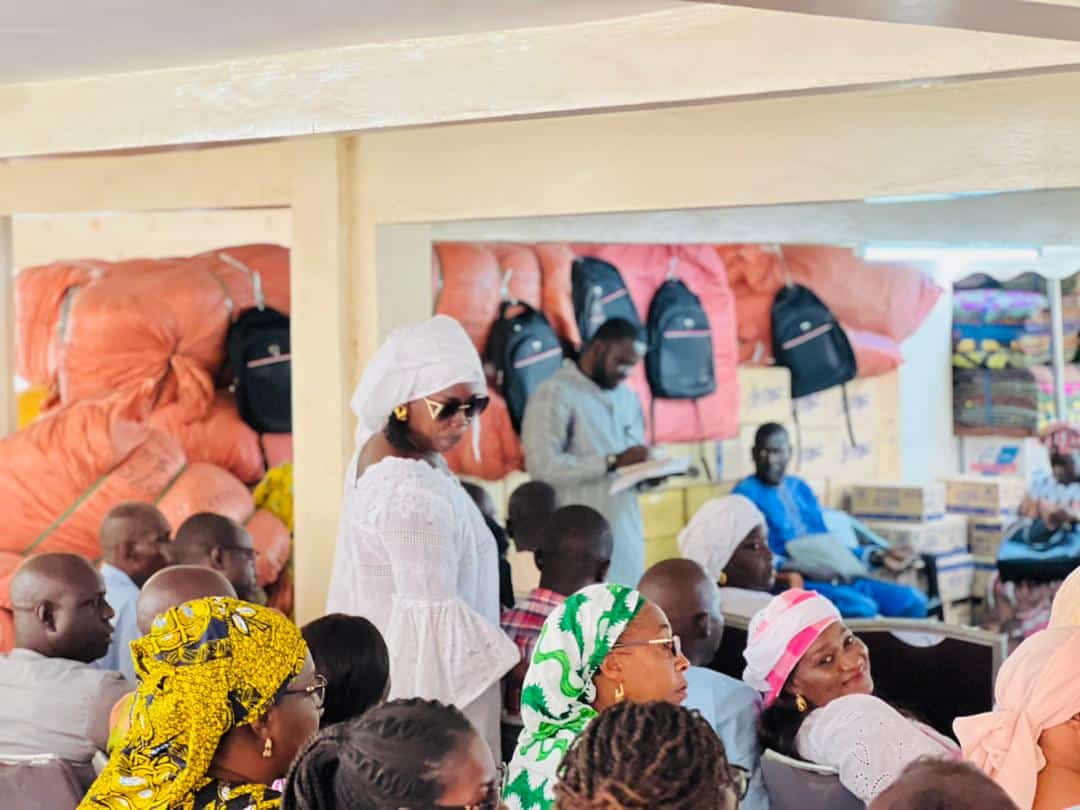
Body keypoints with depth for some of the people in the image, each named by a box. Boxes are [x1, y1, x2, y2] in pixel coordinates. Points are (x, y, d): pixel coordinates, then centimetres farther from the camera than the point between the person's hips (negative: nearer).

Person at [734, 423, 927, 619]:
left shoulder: (800, 487, 22)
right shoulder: (747, 492, 0)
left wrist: (877, 556, 14)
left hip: (832, 577, 7)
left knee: (913, 601, -10)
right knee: (862, 608, -33)